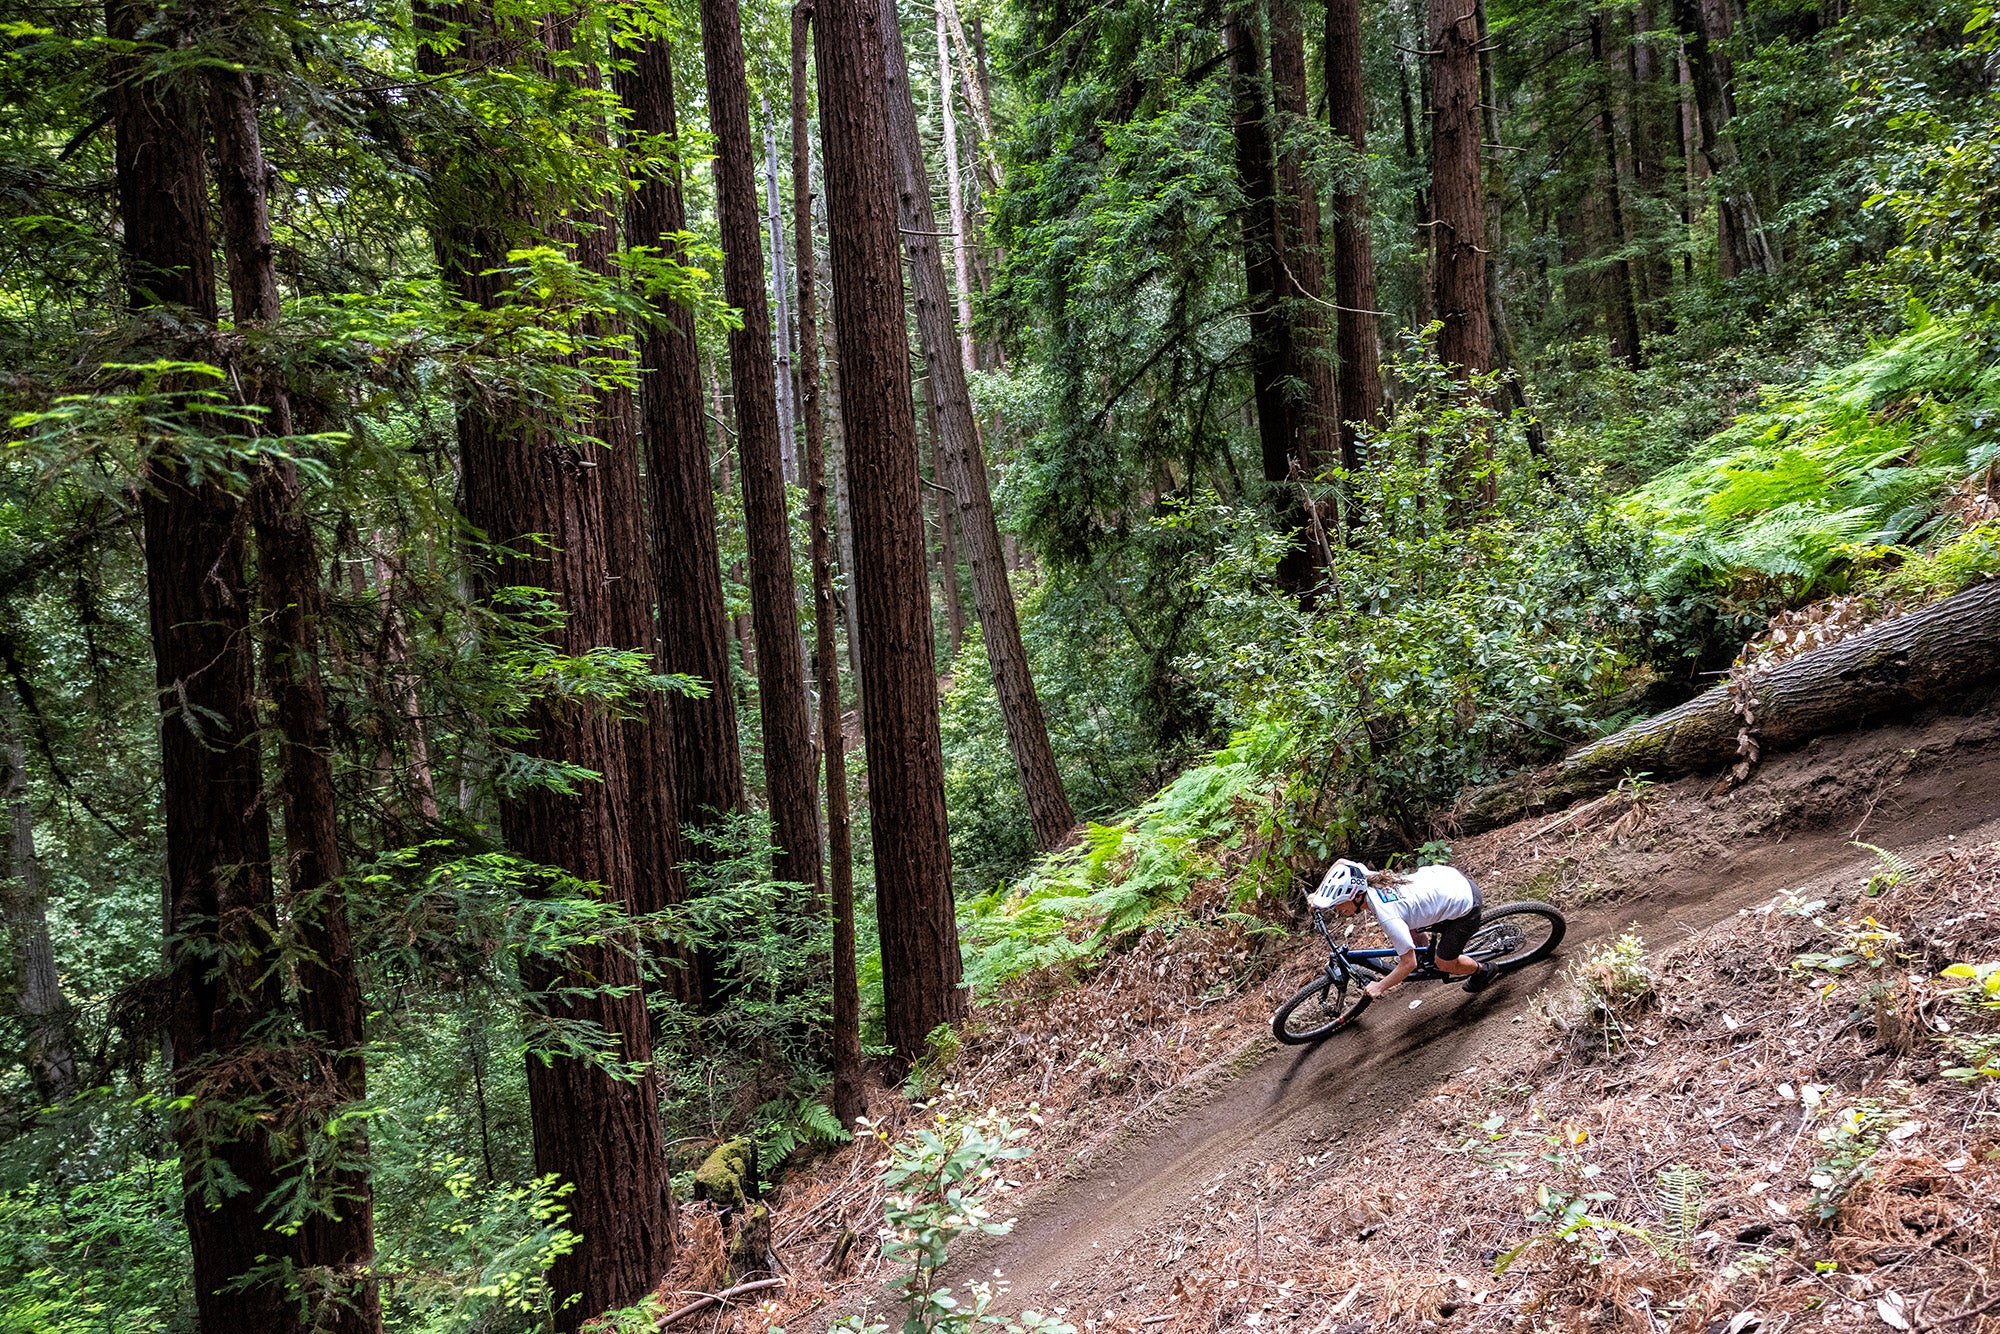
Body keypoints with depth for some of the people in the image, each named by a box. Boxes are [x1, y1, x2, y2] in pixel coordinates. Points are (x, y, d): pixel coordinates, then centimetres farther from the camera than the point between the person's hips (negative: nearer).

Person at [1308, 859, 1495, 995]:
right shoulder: (1364, 878, -13)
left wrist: (1379, 987, -14)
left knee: (1445, 964, 7)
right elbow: (1342, 862, 10)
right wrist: (1317, 894, 6)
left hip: (1464, 905, -7)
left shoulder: (1388, 917, -32)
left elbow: (1409, 963, -25)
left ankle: (1483, 970, 33)